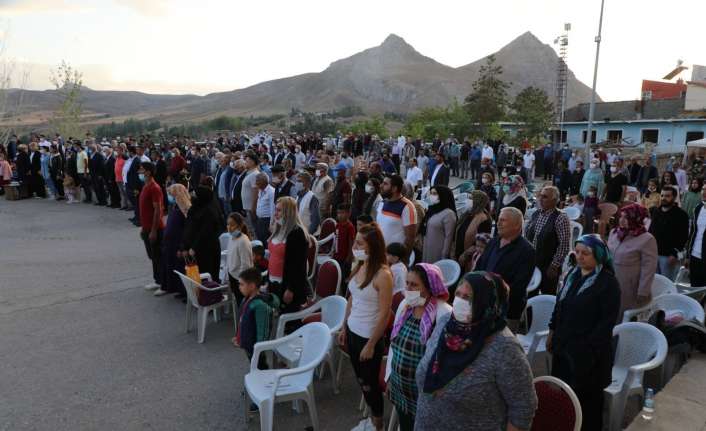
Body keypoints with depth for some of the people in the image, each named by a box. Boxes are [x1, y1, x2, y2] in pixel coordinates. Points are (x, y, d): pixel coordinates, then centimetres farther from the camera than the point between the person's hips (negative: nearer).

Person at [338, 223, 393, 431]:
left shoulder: (383, 275, -23)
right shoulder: (359, 266, -1)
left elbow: (385, 314, -20)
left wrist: (371, 345, -16)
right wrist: (344, 327, 12)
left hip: (369, 336, -7)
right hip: (353, 331, 7)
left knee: (369, 382, 12)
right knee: (361, 379, 22)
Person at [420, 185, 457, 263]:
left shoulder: (448, 213, -11)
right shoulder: (432, 211, 13)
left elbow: (448, 237, -14)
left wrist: (444, 256, -16)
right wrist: (423, 249, 12)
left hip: (438, 253, -7)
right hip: (427, 251, 7)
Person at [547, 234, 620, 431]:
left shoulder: (608, 282, -14)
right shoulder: (573, 273, 6)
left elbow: (608, 320, -15)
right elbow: (559, 304, 15)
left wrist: (590, 346, -17)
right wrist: (552, 330, 13)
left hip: (589, 350, -6)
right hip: (564, 345, 6)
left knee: (586, 396, 6)